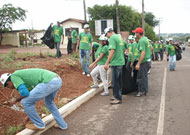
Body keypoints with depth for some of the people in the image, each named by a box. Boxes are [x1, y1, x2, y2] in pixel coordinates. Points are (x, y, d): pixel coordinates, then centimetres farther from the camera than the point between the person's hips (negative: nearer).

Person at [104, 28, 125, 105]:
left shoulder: (112, 38, -13)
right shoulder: (119, 37, 15)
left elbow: (112, 51, -21)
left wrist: (106, 63, -20)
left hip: (116, 63, -9)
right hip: (121, 62, 9)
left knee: (115, 82, -1)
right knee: (119, 80, 16)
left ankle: (118, 99, 5)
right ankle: (118, 96, 26)